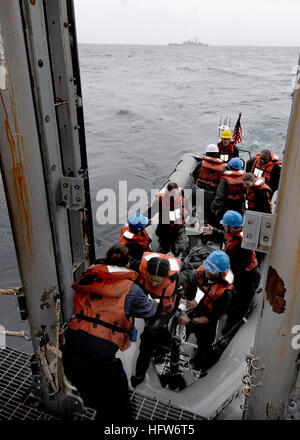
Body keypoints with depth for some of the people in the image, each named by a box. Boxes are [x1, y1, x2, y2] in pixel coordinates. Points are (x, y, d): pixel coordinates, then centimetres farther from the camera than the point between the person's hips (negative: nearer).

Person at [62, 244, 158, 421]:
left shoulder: (90, 278, 7)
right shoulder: (131, 289, -3)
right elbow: (149, 310, 13)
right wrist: (152, 301, 38)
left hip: (69, 354, 5)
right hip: (99, 358, -5)